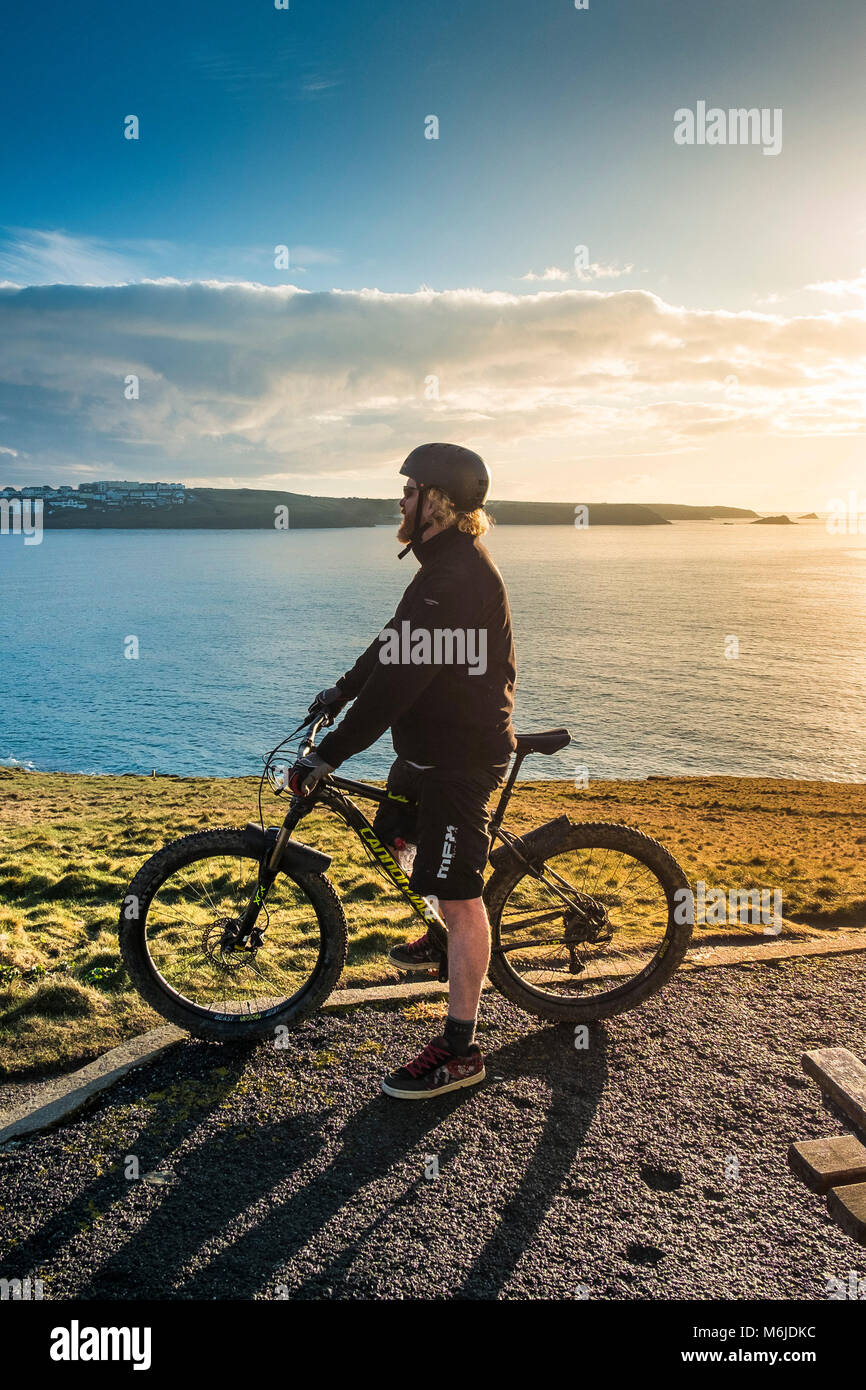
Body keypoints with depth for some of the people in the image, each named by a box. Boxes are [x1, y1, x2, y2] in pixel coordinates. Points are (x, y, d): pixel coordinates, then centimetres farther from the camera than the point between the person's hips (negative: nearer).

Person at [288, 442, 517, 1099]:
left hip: (460, 756, -11)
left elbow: (400, 679, -29)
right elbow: (394, 645, 21)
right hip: (431, 746, 11)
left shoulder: (457, 576, -24)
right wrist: (342, 690, 23)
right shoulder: (449, 564, 12)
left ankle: (461, 1050, 6)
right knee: (397, 838, 25)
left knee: (459, 896, -4)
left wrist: (330, 753, -26)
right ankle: (447, 940, 48)